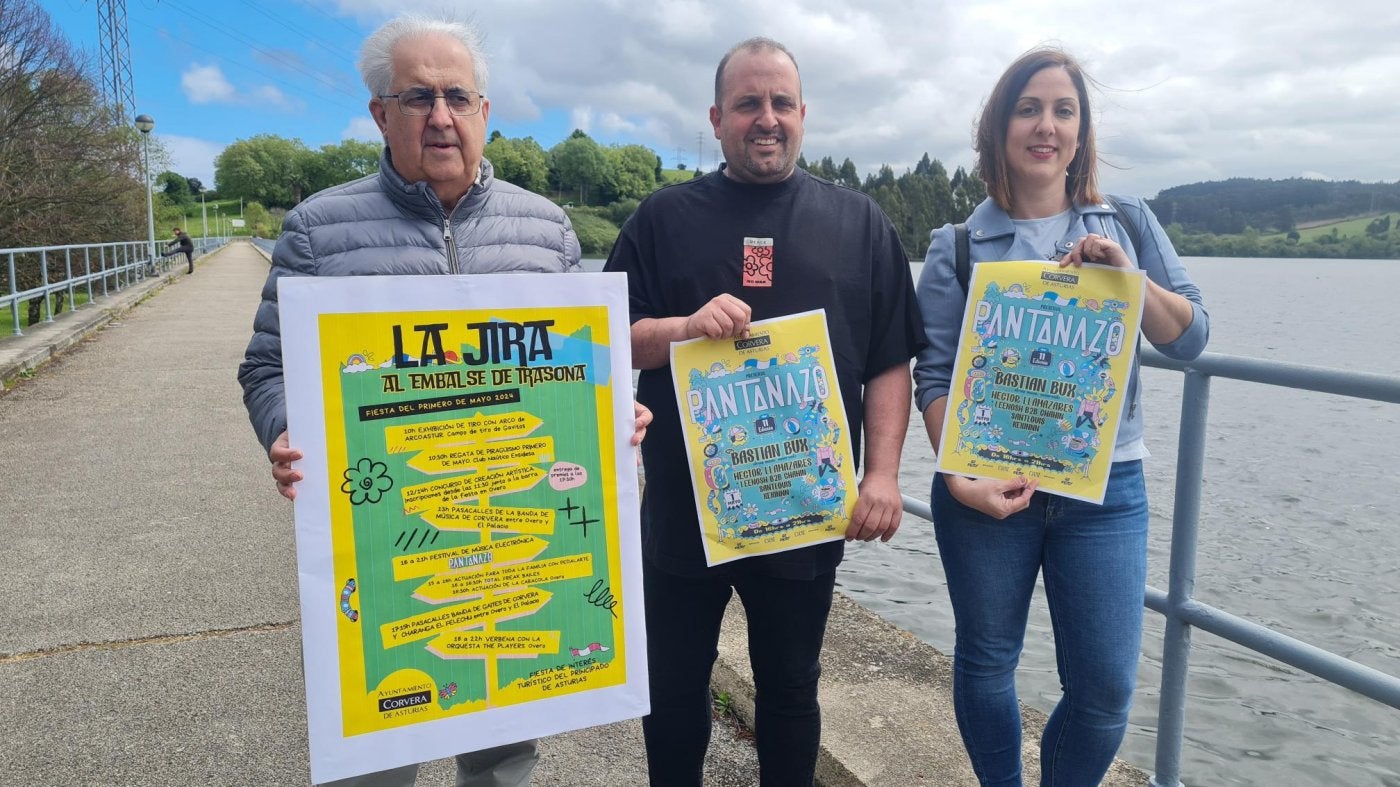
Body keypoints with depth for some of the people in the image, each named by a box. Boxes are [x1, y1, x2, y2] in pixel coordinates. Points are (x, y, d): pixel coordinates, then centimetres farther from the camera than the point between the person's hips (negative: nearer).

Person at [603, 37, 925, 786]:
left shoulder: (858, 221, 4)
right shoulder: (664, 217, 3)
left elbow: (889, 364, 3)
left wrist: (881, 475, -8)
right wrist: (683, 327, -19)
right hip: (681, 510, 0)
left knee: (789, 690, 17)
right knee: (673, 689, 16)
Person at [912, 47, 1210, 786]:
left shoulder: (1129, 224, 8)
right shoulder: (958, 246, 1)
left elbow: (1190, 337, 5)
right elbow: (934, 376, -3)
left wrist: (1127, 278, -12)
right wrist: (957, 477, -15)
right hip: (987, 485, -1)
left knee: (1106, 685, 3)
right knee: (986, 661, 12)